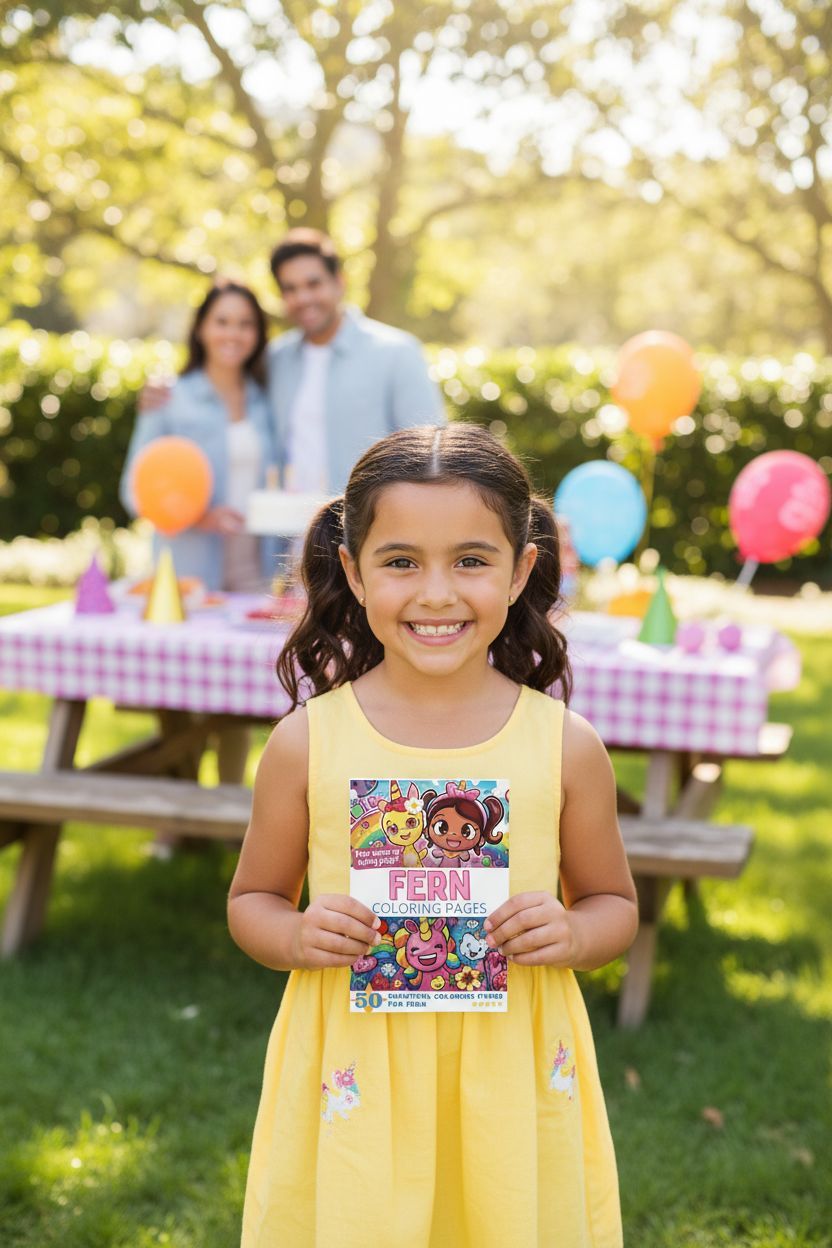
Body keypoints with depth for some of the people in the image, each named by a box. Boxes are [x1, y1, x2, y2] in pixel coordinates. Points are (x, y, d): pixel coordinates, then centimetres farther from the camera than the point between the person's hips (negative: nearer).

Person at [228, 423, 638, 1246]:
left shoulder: (566, 745, -5)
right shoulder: (308, 742, -5)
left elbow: (614, 903, 8)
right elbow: (251, 899, 6)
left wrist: (573, 935, -13)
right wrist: (295, 937, -14)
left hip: (513, 1077, 1)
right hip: (354, 1077, 0)